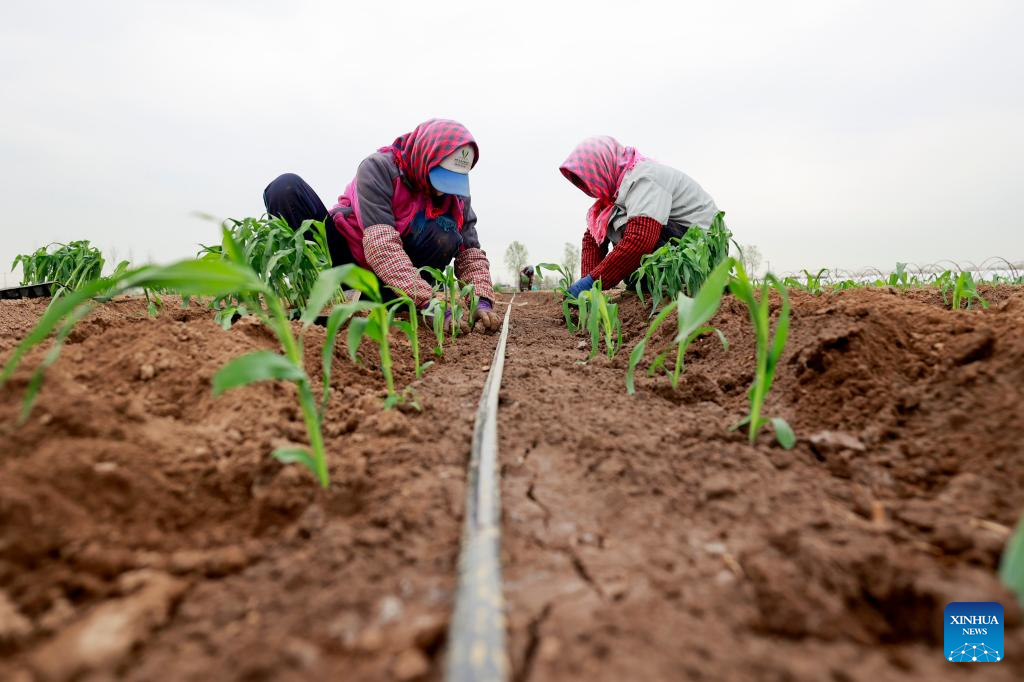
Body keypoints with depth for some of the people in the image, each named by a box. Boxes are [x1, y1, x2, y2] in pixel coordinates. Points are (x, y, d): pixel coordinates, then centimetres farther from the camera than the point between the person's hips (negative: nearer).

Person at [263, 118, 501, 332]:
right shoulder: (378, 168, -22)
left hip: (381, 280, 3)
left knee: (447, 233, -25)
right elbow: (381, 244, -35)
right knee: (287, 187, -24)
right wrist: (429, 304, -43)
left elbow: (471, 253, -11)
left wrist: (482, 302, -30)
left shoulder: (455, 194, -8)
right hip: (341, 256, -2)